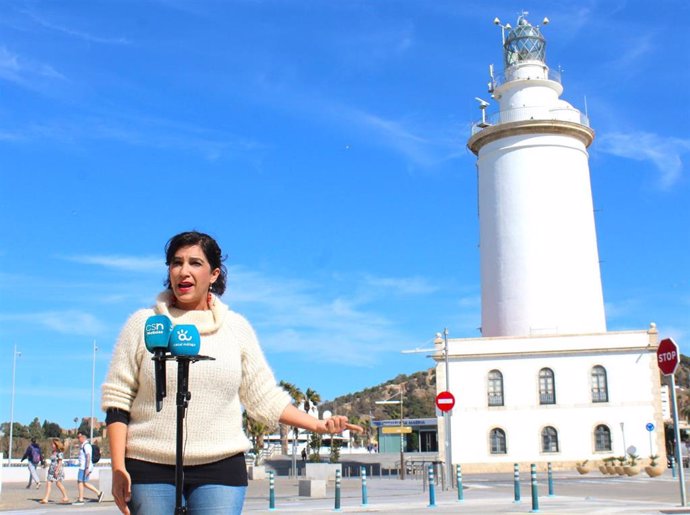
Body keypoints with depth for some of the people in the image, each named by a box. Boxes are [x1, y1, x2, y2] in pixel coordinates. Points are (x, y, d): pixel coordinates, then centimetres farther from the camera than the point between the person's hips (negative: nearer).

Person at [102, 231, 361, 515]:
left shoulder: (237, 327, 9)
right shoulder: (143, 324, 5)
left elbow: (264, 398, 11)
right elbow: (117, 399, 5)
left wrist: (318, 425, 0)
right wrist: (118, 468, -3)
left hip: (220, 467, 1)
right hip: (149, 467, 0)